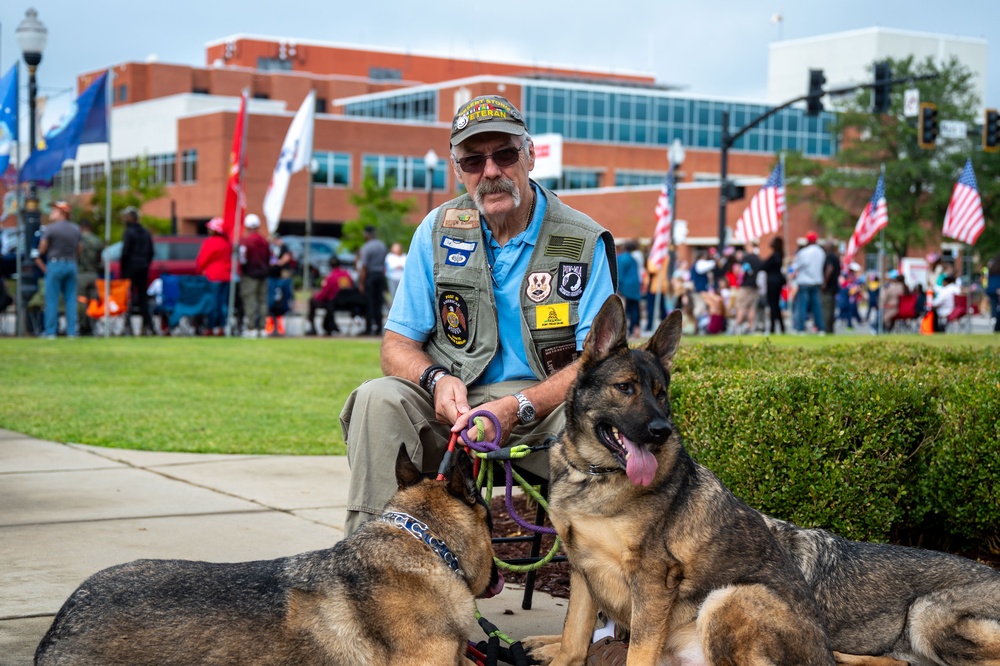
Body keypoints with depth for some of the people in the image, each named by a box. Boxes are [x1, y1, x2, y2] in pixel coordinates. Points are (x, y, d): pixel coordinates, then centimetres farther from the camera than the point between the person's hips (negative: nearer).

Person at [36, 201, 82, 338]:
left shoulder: (50, 228, -8)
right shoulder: (76, 229, 10)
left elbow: (42, 249, -5)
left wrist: (38, 258, 12)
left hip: (55, 265, -5)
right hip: (72, 265, 5)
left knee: (52, 299, 0)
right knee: (71, 300, 7)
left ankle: (50, 331, 0)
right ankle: (71, 331, 6)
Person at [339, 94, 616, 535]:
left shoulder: (585, 242, -1)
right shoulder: (438, 231, 6)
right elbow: (397, 345, 7)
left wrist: (519, 408, -25)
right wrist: (437, 379, -17)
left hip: (545, 408, -2)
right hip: (454, 406, 2)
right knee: (379, 398, -27)